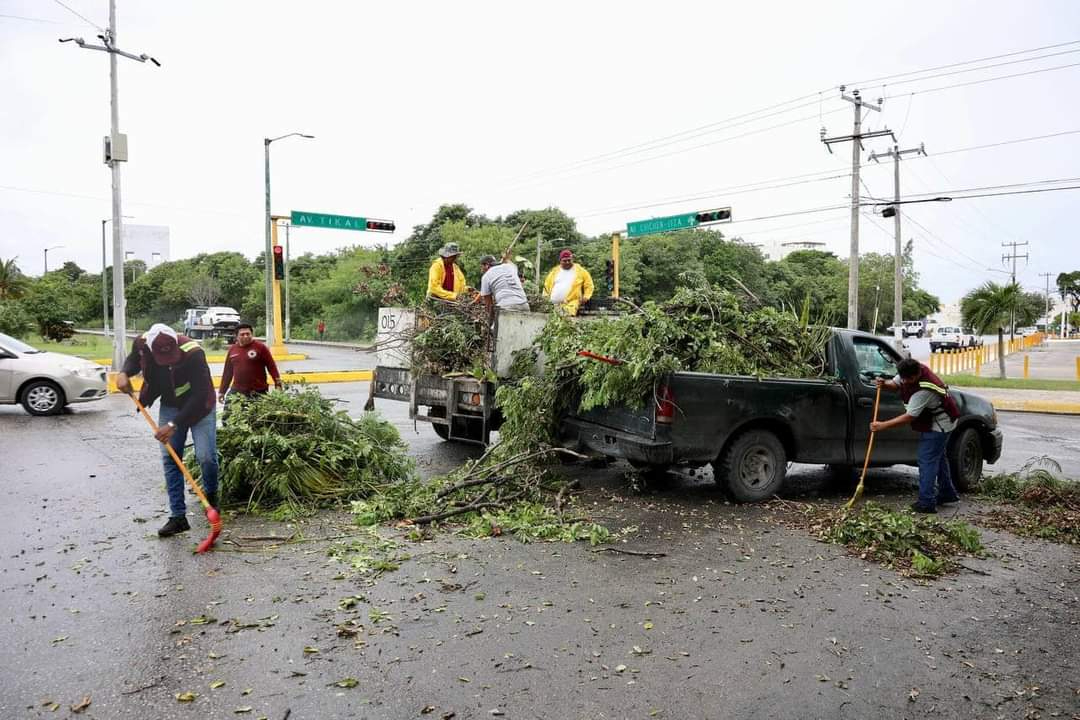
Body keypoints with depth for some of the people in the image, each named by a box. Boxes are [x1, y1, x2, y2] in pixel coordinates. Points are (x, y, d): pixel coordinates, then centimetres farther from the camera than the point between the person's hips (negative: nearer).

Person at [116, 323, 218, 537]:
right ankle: (178, 517, 6)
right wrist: (124, 373, -13)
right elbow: (134, 359, 9)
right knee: (170, 458, -1)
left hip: (199, 405, -4)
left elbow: (200, 395, -31)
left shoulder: (193, 353, -34)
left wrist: (174, 425, -32)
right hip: (170, 405, 5)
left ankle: (211, 494, 19)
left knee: (206, 456, -13)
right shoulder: (142, 343, -19)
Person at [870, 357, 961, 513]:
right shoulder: (908, 373, -12)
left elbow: (909, 417, -33)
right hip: (933, 422, 10)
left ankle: (926, 503, -9)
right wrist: (885, 384, -21)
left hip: (939, 424, -10)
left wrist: (882, 425, -31)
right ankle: (947, 494, 35)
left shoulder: (924, 390, -36)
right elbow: (895, 384, 3)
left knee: (927, 460, -11)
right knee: (937, 457, 21)